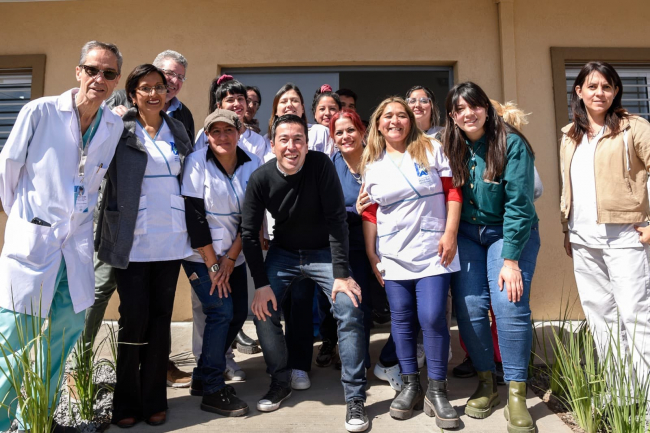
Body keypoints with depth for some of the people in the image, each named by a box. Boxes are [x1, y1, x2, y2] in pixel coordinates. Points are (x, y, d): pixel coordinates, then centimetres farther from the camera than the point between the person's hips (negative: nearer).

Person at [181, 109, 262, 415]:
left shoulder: (252, 163, -4)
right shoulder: (197, 163, -15)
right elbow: (194, 216, -16)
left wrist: (230, 258, -8)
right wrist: (212, 264, -15)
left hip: (234, 255, 5)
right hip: (201, 255, -5)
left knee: (238, 314, 5)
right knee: (221, 312, -12)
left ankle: (202, 376, 25)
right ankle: (212, 392, 4)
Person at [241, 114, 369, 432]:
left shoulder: (320, 165, -20)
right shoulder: (260, 179, -15)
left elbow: (336, 219, -20)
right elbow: (249, 233, -8)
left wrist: (341, 274, -23)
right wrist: (262, 283, -12)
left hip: (324, 251, -2)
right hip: (283, 253, 2)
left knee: (350, 310, -18)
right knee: (263, 311, -7)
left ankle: (355, 399, -4)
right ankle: (280, 383, 19)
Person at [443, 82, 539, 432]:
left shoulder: (512, 144, -14)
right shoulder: (450, 147, -2)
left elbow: (519, 204, -17)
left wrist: (511, 260, -20)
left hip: (511, 232, -3)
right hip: (467, 233, 3)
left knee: (509, 305, -17)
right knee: (469, 308, -8)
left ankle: (516, 394, -2)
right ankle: (486, 383, 13)